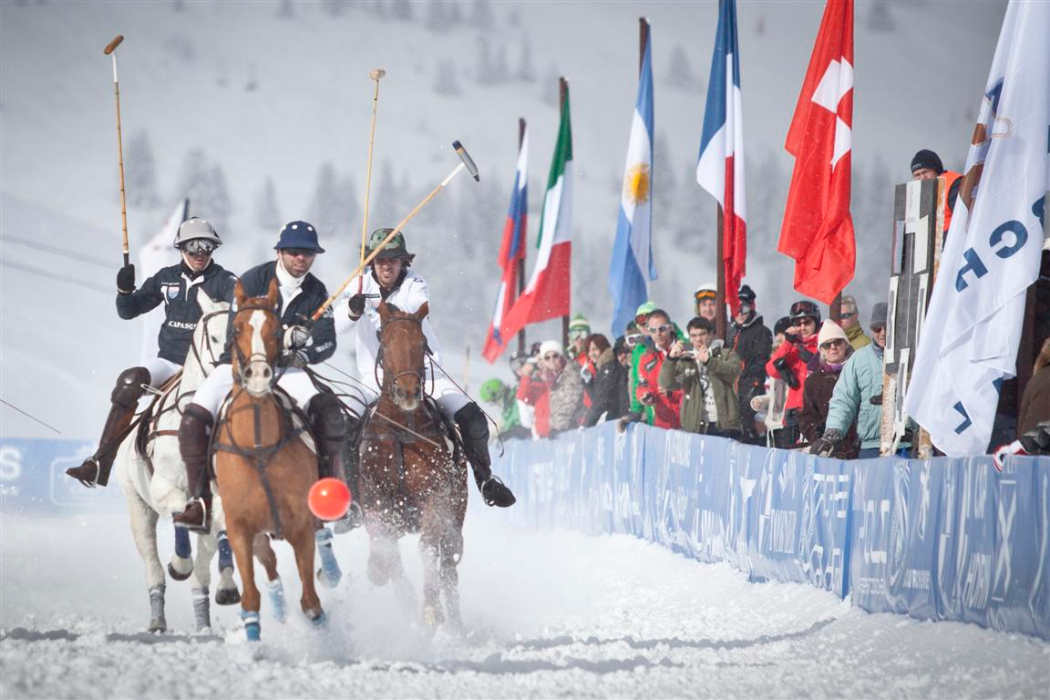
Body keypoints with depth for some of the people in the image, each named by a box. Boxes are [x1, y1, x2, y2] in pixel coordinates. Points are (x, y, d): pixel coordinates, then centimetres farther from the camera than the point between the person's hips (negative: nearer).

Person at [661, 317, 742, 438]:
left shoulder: (727, 355, 9)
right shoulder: (685, 361, 14)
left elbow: (732, 372, -12)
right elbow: (667, 384, 1)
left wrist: (709, 361, -30)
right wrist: (671, 359, -17)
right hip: (694, 427, 2)